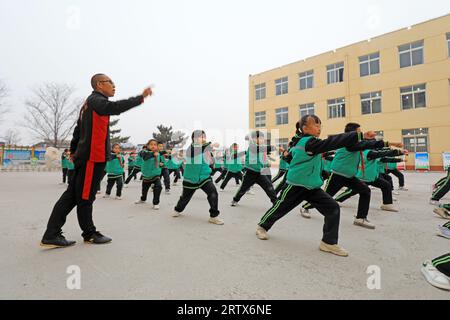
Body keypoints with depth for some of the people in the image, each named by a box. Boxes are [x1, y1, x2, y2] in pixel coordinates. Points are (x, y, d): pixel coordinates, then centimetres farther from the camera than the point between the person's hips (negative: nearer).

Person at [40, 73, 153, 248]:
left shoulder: (89, 103, 24)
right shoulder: (95, 100, -7)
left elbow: (78, 129, 27)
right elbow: (116, 107, -28)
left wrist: (74, 151, 32)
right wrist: (141, 97, -26)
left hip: (85, 155, 10)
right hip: (93, 157, -10)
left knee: (72, 195, 9)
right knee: (85, 197, 1)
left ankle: (52, 234, 13)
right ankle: (90, 234, 13)